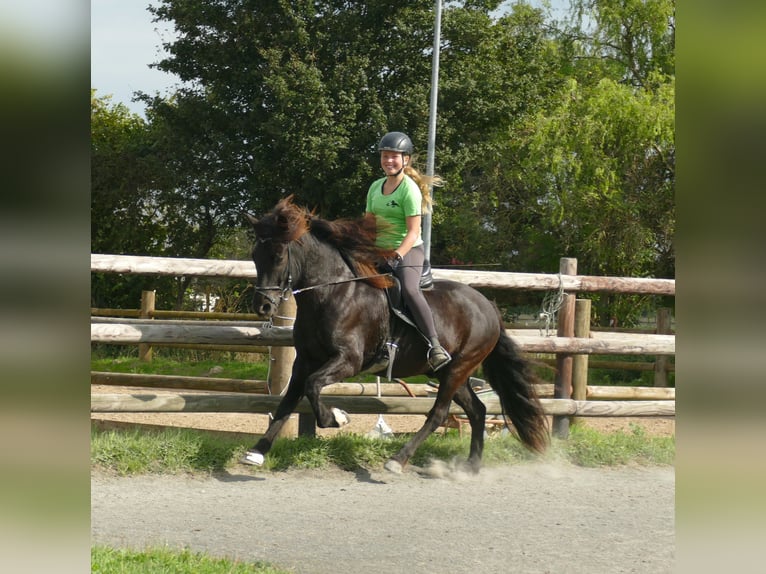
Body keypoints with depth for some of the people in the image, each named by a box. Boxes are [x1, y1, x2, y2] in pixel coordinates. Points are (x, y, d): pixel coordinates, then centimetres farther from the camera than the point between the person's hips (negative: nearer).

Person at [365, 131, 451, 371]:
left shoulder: (409, 189, -9)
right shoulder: (376, 187, 12)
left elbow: (413, 232, -14)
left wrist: (397, 256, -26)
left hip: (409, 250, -8)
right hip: (380, 251, 8)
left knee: (409, 289, -32)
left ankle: (435, 345, -36)